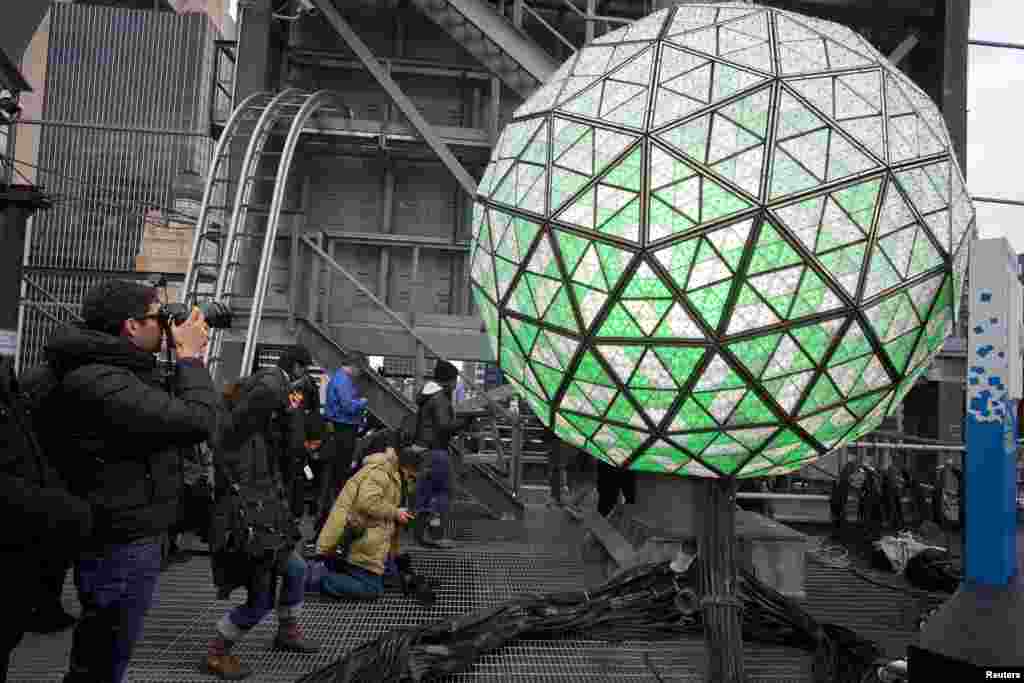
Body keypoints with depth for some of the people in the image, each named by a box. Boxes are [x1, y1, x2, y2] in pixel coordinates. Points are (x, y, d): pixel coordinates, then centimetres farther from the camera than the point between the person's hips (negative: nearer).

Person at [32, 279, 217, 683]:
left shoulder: (107, 369, 8)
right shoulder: (101, 382, -26)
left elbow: (167, 408, 17)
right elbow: (197, 421, -29)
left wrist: (185, 362, 5)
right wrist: (190, 357, -16)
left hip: (121, 538, 10)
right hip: (122, 546, -10)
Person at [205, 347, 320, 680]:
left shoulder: (260, 432, 13)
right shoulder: (232, 427, -17)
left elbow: (293, 445, 11)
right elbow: (269, 391, -30)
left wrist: (292, 408, 5)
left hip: (264, 521, 10)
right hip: (246, 525, -10)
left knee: (296, 570, 24)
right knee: (260, 603, 0)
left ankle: (287, 632, 44)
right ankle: (215, 654, 20)